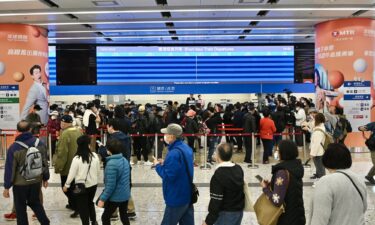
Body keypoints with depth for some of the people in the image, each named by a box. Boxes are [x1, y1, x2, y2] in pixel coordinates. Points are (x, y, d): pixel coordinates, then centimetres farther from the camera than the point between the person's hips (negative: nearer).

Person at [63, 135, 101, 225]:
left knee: (82, 206, 12)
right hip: (93, 185, 4)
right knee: (90, 203, 27)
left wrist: (66, 185, 2)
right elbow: (98, 171, 2)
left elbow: (72, 174, -13)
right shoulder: (95, 156, -9)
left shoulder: (77, 158, -19)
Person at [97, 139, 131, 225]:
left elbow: (110, 185, -26)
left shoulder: (111, 164, -24)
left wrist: (102, 199, -18)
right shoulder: (125, 160, 2)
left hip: (115, 197, -8)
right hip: (125, 195, 8)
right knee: (124, 216, 21)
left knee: (105, 217, 10)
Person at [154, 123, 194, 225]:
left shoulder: (174, 153, -26)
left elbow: (168, 176, -26)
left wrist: (158, 166, -11)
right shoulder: (185, 147, 6)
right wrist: (165, 163, 7)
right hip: (187, 194, 9)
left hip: (177, 197, -9)